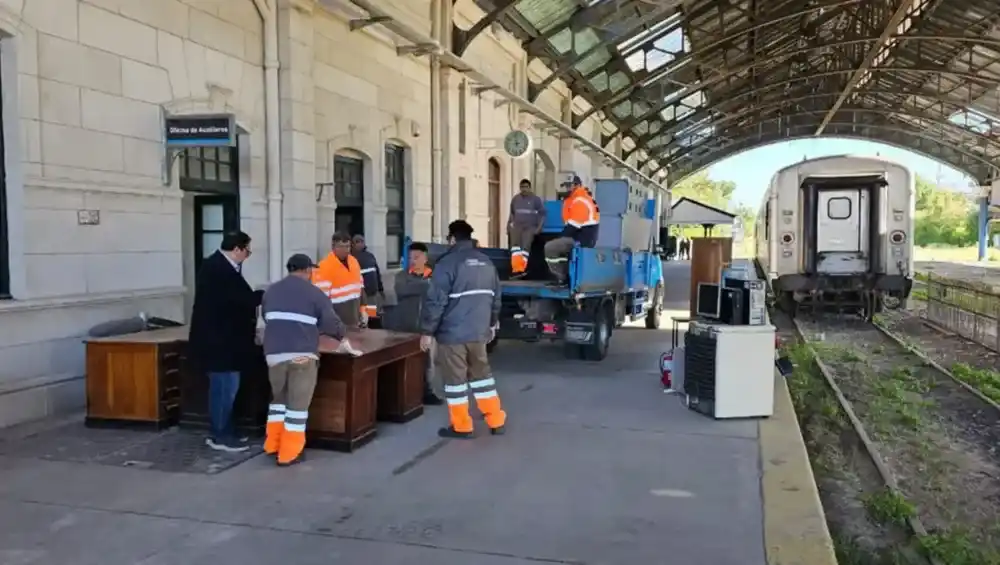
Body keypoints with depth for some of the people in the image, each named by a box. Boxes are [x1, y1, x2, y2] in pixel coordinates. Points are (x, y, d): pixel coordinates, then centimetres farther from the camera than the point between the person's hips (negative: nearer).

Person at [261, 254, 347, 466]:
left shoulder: (271, 291, 12)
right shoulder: (315, 294, -4)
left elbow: (266, 318, 18)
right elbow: (331, 324, -4)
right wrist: (342, 333, 17)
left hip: (274, 353, 5)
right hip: (302, 355, -5)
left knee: (278, 398, 21)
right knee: (297, 403, 4)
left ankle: (273, 445, 24)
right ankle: (289, 453, 7)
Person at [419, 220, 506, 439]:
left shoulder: (448, 262, -13)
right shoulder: (486, 262, 11)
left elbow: (435, 301, -16)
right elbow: (495, 297, 19)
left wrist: (427, 331, -9)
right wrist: (491, 324, 31)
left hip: (452, 332, -7)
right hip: (478, 331, 7)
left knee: (455, 378, 4)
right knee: (481, 373, 17)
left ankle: (461, 426, 11)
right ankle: (497, 421, 21)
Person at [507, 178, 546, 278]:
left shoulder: (536, 199, 4)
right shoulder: (515, 199, 14)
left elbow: (542, 214, 5)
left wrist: (539, 227, -7)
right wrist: (509, 224, 13)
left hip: (530, 227, -2)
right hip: (517, 226, 2)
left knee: (525, 244, -26)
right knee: (515, 243, -26)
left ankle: (522, 268, -30)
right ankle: (516, 268, -37)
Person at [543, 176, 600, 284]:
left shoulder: (580, 201, -18)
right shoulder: (575, 198, 16)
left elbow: (574, 225, -20)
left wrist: (561, 237, -8)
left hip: (581, 240, -11)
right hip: (584, 237, 11)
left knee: (550, 248, -11)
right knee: (558, 246, 27)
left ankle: (560, 278, -4)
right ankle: (565, 275, 23)